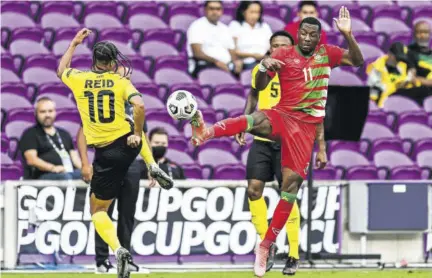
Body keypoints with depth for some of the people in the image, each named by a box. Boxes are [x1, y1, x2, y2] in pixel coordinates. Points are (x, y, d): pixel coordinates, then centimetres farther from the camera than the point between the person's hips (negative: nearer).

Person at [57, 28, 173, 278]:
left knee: (98, 210, 8)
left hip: (105, 154, -1)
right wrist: (137, 134, -6)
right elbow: (139, 106, -19)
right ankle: (153, 167, 24)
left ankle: (118, 250, -16)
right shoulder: (121, 81, -3)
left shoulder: (78, 79, 0)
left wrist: (74, 44, 33)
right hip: (126, 143, 1)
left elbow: (61, 70, 23)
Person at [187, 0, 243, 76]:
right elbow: (197, 53, -8)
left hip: (226, 66, 6)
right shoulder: (197, 26, 4)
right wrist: (216, 61, -22)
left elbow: (232, 52, 21)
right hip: (205, 65, -6)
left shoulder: (225, 29, 24)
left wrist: (236, 61, -3)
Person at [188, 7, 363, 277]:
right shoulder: (283, 54, 2)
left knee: (292, 182, -6)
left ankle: (266, 245, 1)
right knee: (255, 120, -37)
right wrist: (264, 67, -24)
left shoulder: (326, 53, 8)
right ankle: (206, 131, -66)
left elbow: (357, 60, 0)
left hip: (307, 125, 2)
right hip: (283, 116, -2)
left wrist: (348, 35, -16)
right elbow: (259, 86, -2)